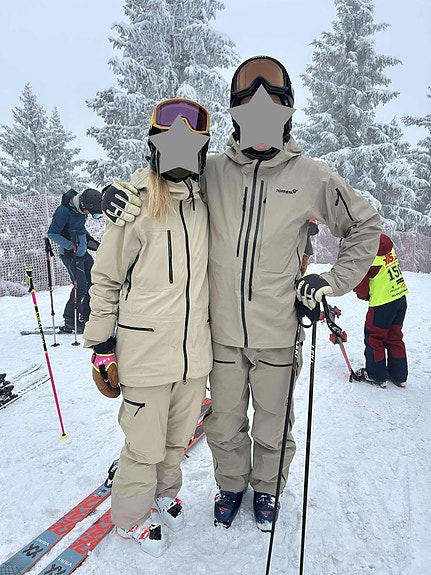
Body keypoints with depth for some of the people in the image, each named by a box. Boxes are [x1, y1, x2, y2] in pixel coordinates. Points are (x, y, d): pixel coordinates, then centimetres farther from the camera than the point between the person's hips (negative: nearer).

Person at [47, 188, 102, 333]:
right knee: (80, 288, -8)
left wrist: (91, 240, 10)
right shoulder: (64, 211, -21)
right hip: (71, 256, -8)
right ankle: (70, 323, 7)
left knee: (94, 283, 9)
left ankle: (85, 318, 23)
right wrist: (71, 246, -24)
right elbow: (52, 233, -19)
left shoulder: (80, 208, 2)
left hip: (83, 253, 8)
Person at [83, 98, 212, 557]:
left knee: (178, 435, 20)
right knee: (146, 444, 10)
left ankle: (164, 492, 48)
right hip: (146, 348, -5)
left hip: (195, 347, 5)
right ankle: (131, 515, 38)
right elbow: (106, 279, -4)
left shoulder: (204, 201, 8)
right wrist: (102, 346, -4)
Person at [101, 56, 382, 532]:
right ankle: (231, 484, 47)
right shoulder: (210, 172, -2)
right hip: (223, 333, 1)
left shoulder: (311, 177, -3)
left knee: (273, 426, 18)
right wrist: (113, 197, -11)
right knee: (225, 426, 17)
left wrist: (333, 282, -1)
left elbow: (365, 225, 9)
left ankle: (266, 487, 48)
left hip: (277, 334, 0)